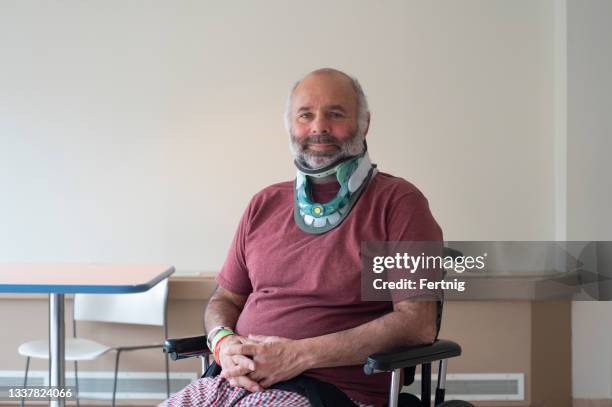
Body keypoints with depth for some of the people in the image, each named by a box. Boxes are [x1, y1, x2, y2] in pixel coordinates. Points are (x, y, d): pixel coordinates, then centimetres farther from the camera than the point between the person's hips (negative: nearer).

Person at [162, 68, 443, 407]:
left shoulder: (398, 201, 0)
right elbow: (225, 298, 23)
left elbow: (418, 324, -8)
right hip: (236, 379, 5)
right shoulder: (265, 204, 17)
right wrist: (224, 343, -2)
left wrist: (301, 354, -13)